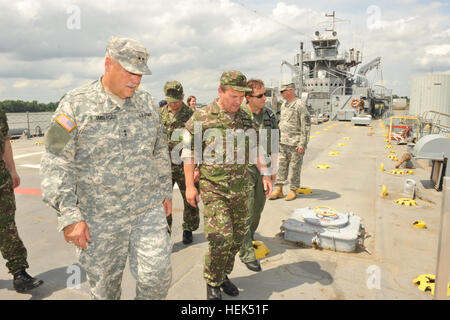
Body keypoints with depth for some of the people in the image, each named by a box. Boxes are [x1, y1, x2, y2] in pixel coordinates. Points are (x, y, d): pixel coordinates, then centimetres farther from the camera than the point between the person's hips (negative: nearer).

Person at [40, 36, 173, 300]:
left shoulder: (146, 102, 6)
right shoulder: (76, 105, -8)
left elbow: (161, 152, 14)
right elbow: (56, 164, -11)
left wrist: (165, 191, 15)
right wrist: (69, 216, -14)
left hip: (149, 211, 3)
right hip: (99, 220, -2)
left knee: (157, 275, 1)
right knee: (105, 286, 14)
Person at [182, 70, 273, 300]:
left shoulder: (246, 119, 7)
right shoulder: (201, 117, -7)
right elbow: (189, 151, -4)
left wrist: (265, 174, 8)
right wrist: (189, 185, -7)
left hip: (241, 189, 5)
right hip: (213, 189, -5)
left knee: (237, 238, 12)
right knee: (221, 238, -10)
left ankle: (223, 275, 34)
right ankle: (213, 283, 14)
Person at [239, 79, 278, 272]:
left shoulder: (269, 115, 4)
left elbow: (274, 143, 11)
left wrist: (273, 168, 9)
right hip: (244, 167, -5)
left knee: (258, 207, 16)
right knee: (245, 210, -4)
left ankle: (250, 235, 40)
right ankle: (246, 252, 5)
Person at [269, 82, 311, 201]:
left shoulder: (300, 105, -12)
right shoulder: (284, 104, 13)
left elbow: (306, 126, -14)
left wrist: (302, 144, -17)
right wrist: (279, 139, 19)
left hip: (295, 144, -7)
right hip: (283, 143, 7)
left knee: (295, 168, 3)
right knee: (281, 165, 8)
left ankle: (293, 190, 15)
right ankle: (279, 190, 15)